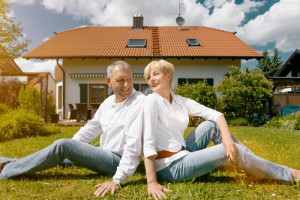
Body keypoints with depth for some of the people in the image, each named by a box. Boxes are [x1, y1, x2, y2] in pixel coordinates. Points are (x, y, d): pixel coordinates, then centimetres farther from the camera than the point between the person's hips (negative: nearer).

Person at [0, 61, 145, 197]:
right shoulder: (108, 102, 7)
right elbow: (91, 128, 17)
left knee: (62, 145, -17)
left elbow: (133, 145, -27)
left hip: (118, 160, -8)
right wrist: (69, 150, 16)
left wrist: (118, 180, -30)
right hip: (105, 153, 8)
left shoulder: (140, 103, -19)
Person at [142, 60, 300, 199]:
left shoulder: (180, 101, 6)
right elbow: (148, 143, -20)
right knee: (231, 151, -11)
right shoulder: (152, 101, -13)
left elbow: (215, 114, 2)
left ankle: (254, 162, 10)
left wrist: (226, 136, -17)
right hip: (170, 167, -7)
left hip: (182, 155, 7)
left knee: (213, 124, 3)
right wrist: (151, 182, -26)